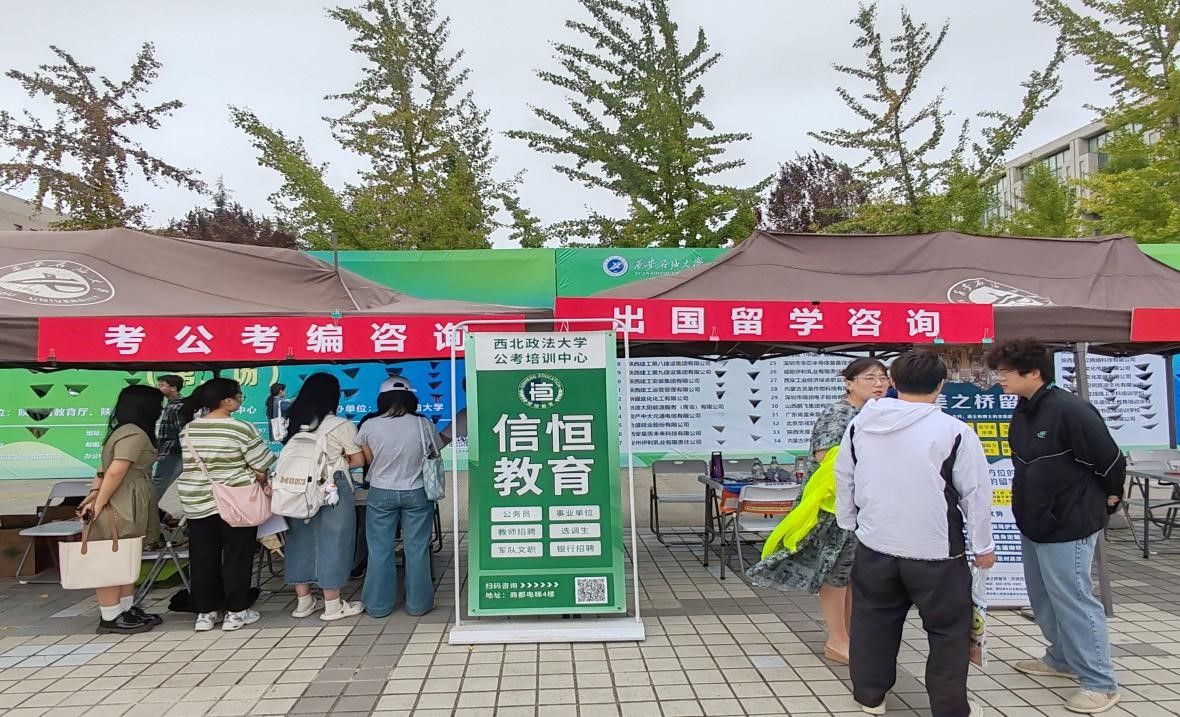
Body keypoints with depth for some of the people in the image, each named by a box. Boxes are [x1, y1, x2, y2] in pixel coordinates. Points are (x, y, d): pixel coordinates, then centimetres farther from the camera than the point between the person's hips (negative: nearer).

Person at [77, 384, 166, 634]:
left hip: (128, 507, 10)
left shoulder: (124, 432, 15)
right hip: (120, 508, -10)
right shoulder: (134, 434, -17)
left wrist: (94, 497, 4)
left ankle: (126, 610, 23)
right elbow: (115, 472, -22)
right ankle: (110, 618, 5)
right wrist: (98, 505, -17)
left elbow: (105, 470, 13)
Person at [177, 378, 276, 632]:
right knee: (237, 557, 5)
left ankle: (206, 612, 19)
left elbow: (196, 464, 10)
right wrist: (254, 476, 11)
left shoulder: (188, 430, 5)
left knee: (203, 558, 12)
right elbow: (263, 465, -11)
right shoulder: (241, 429, -14)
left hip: (197, 501, 5)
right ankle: (235, 612, 11)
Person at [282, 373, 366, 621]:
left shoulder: (292, 423, 3)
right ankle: (332, 605, 12)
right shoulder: (340, 426, -12)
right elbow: (359, 460, -6)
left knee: (301, 541, 14)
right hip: (333, 490, -5)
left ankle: (304, 602, 24)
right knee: (332, 543, 4)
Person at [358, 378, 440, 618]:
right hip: (416, 493, 0)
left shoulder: (369, 426, -10)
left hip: (381, 493, 1)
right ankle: (418, 603, 16)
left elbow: (367, 459, -1)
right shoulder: (424, 425, -11)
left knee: (380, 550, 10)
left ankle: (378, 605, 19)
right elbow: (436, 455, 1)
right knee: (416, 548, 8)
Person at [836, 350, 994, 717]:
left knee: (874, 620, 19)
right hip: (936, 551, -4)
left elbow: (844, 477, 8)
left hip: (875, 546, 4)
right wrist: (982, 546, 4)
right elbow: (976, 492, -8)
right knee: (948, 629, 13)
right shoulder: (953, 431, -14)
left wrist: (847, 522, 21)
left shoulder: (860, 424, -1)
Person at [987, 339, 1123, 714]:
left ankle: (1100, 683, 10)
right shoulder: (1023, 412, 6)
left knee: (1073, 600, -2)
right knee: (1044, 599, 19)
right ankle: (1062, 659, 36)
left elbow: (1111, 461, -15)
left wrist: (1108, 498, 1)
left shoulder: (1070, 411, -22)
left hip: (1068, 526, -9)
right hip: (1033, 524, 9)